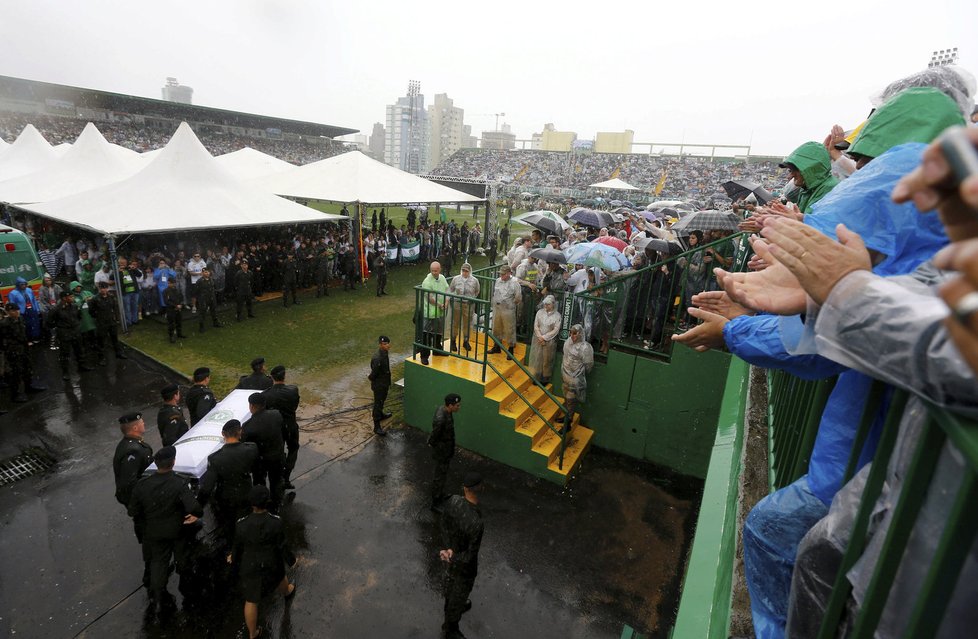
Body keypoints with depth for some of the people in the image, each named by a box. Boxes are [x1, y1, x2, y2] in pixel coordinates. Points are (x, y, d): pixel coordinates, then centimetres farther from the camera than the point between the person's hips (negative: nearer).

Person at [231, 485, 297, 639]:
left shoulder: (241, 524, -25)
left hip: (250, 566, 0)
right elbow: (282, 546, -15)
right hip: (272, 563, 0)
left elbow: (238, 548, -9)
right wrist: (291, 560, 4)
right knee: (279, 575, 34)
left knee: (251, 600, 21)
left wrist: (234, 559, 14)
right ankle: (287, 592, 64)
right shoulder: (275, 522, -28)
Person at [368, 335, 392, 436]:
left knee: (382, 400, 29)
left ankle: (381, 414, 53)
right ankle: (376, 427, 16)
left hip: (384, 383, 9)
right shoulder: (377, 358, -34)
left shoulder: (384, 353, -4)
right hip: (379, 385, -9)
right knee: (378, 404, 4)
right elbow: (373, 373, -26)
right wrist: (370, 378, -5)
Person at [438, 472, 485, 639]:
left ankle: (452, 608, 62)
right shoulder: (476, 523, -42)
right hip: (463, 564, -6)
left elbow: (444, 525, -10)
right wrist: (452, 559, -13)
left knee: (451, 581, 33)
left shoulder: (452, 500, -24)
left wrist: (448, 549, -17)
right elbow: (470, 556, -29)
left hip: (452, 550, 6)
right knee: (460, 593, 20)